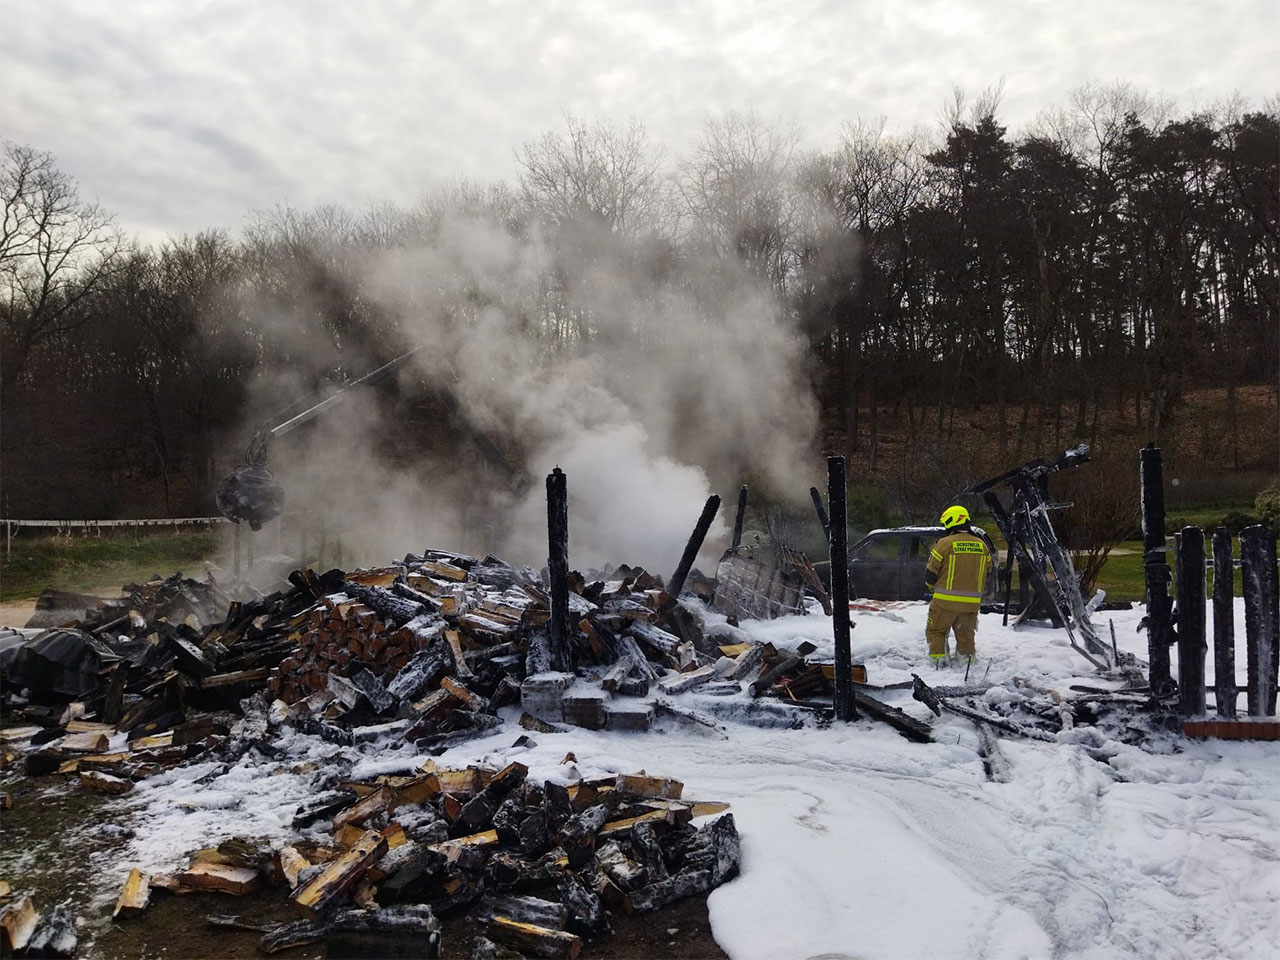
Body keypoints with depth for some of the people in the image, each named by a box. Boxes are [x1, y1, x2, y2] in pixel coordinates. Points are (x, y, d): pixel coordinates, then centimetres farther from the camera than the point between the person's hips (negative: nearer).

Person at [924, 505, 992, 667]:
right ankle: (968, 657, 22)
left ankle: (938, 657, -1)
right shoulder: (981, 545, 7)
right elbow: (987, 573, 17)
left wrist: (932, 588, 12)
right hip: (972, 602, 5)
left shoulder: (944, 543, -11)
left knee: (936, 630, 10)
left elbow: (930, 573, -7)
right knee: (966, 632, 20)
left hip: (946, 600, -4)